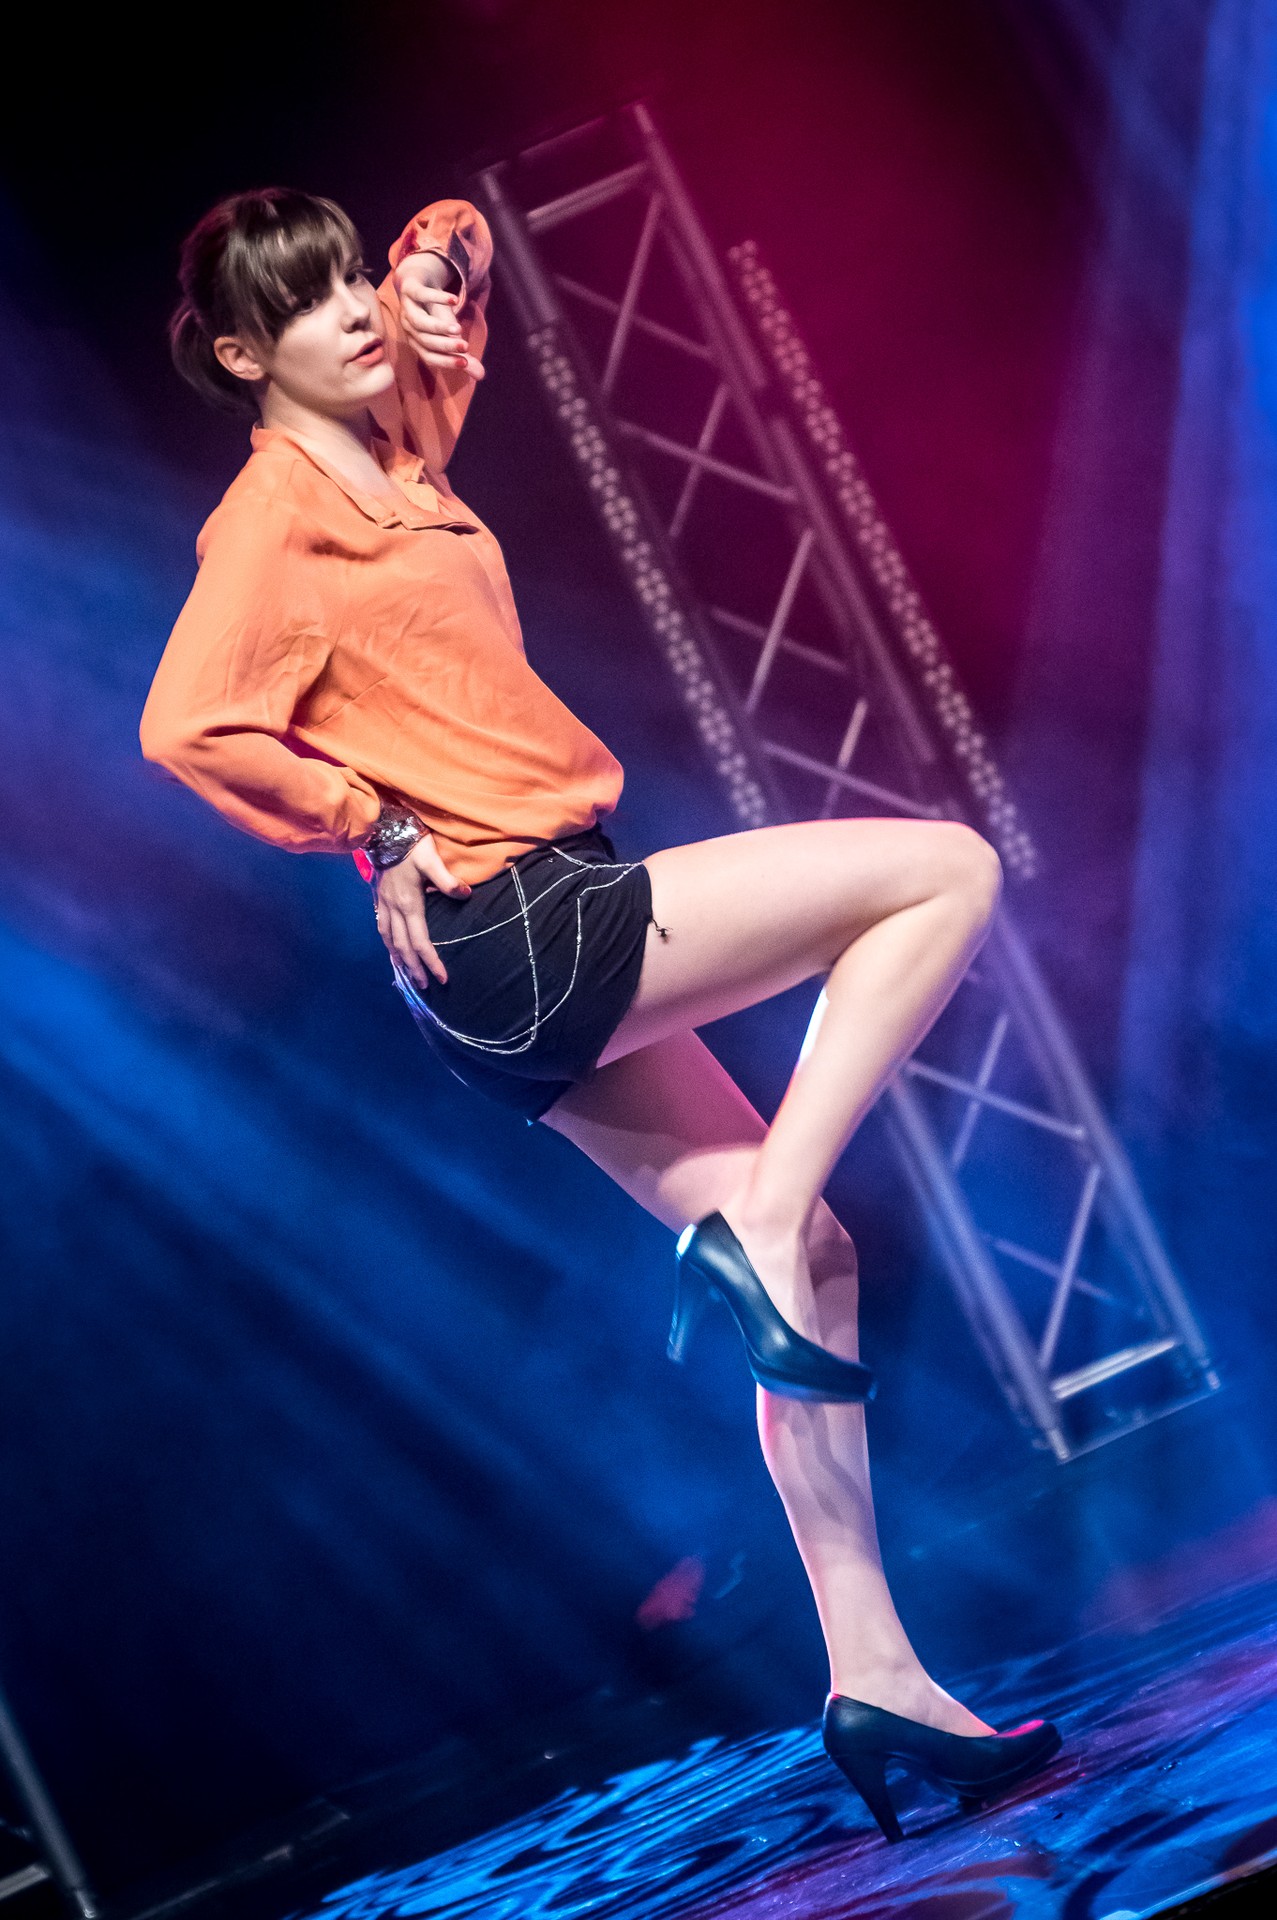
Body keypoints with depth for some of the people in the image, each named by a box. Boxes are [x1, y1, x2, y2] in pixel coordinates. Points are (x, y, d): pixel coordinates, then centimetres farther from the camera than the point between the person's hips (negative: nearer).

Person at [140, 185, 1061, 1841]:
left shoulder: (391, 446, 15)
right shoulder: (276, 510, -9)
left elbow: (442, 266, 34)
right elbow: (186, 728, -23)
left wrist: (446, 267, 11)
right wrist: (369, 818, -14)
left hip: (546, 956, 9)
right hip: (506, 930, -9)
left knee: (807, 1249, 9)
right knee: (946, 870, -9)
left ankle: (872, 1682, 12)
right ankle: (757, 1232, -12)